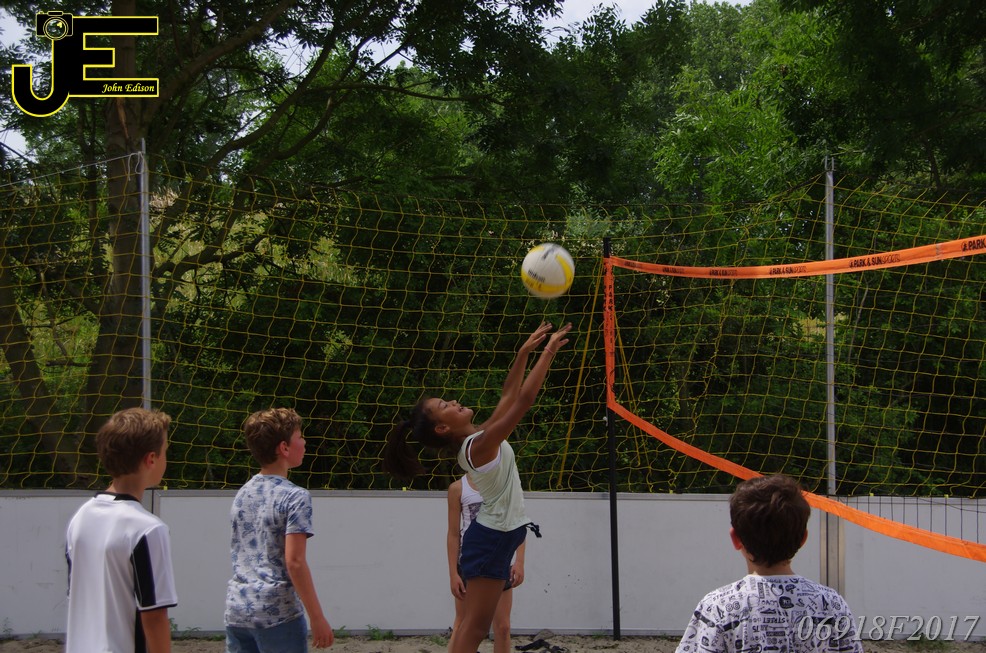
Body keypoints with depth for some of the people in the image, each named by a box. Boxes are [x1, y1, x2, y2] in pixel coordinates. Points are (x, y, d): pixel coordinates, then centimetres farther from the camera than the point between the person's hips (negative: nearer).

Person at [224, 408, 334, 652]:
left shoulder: (242, 494, 11)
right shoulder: (294, 497, -10)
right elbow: (294, 562, -17)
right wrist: (317, 618, -13)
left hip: (236, 612, 7)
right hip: (277, 614, -6)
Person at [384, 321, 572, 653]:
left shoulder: (478, 437, 5)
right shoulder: (480, 445, -21)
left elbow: (509, 396, 15)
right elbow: (524, 399, -24)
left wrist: (525, 352, 11)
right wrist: (548, 353, -19)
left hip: (495, 535, 9)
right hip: (493, 537, -9)